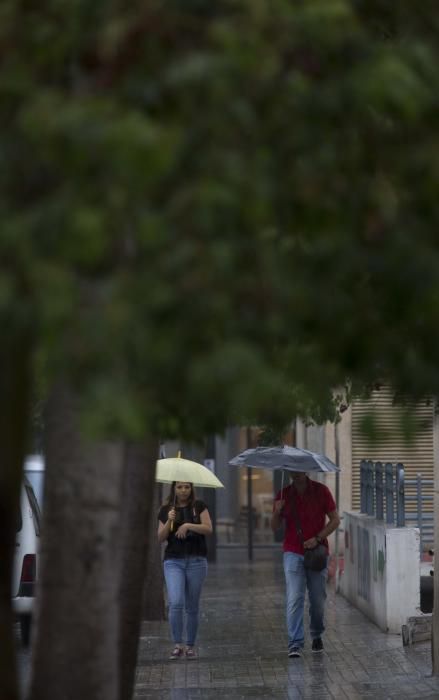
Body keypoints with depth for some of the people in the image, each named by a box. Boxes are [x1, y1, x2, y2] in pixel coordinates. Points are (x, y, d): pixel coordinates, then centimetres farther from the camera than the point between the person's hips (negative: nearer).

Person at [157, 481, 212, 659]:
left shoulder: (199, 506, 5)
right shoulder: (165, 510, 8)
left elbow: (208, 528, -5)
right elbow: (160, 537, 4)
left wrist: (188, 525, -16)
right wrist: (169, 521, -12)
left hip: (196, 561, 0)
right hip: (173, 561, 0)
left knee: (192, 607, 5)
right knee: (175, 603, -17)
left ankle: (190, 646, 15)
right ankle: (177, 645, -11)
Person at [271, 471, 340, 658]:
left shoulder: (321, 491, -1)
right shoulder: (284, 495, 4)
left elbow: (335, 520, 0)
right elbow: (274, 527, 6)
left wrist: (317, 538, -13)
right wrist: (277, 512, -15)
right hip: (293, 553, 0)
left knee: (318, 600, 8)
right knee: (294, 598, -11)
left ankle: (317, 635, 32)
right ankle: (295, 644, -13)